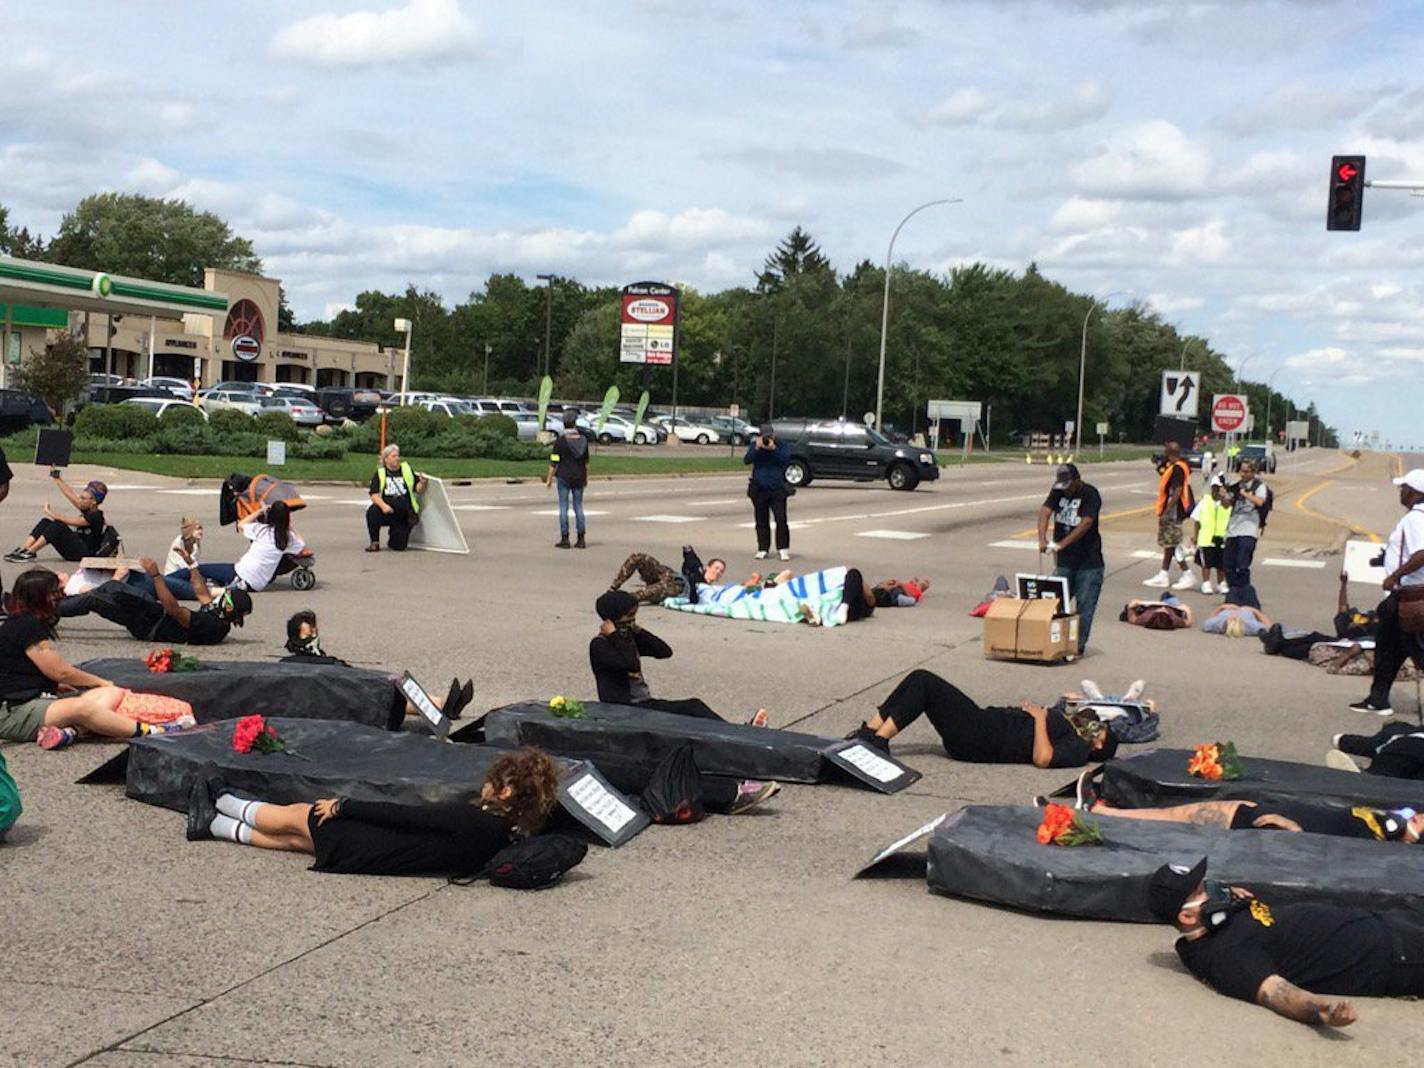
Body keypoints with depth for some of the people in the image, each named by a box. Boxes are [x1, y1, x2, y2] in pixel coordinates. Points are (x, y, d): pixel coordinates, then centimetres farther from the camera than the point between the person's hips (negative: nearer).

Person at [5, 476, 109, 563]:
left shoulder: (96, 517, -14)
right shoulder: (86, 511, 13)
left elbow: (68, 521, -19)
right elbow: (69, 493, 14)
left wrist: (50, 512, -12)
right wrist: (56, 478, 13)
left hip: (85, 554, -9)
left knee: (58, 525, -27)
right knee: (46, 522, -2)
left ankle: (30, 553, -28)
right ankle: (22, 549, -15)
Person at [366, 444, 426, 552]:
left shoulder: (407, 470, 10)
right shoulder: (380, 473, 4)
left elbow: (418, 489, 9)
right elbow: (374, 494, -6)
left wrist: (423, 484, -14)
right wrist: (383, 505, -25)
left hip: (404, 516, 1)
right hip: (385, 513, -1)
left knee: (399, 546, -10)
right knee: (372, 512, -35)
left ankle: (393, 540, 30)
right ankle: (375, 543, -14)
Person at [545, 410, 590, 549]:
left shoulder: (560, 440, -11)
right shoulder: (583, 439, 2)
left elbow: (554, 462, -10)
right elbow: (586, 461, 10)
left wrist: (549, 478, -2)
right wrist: (586, 477, 20)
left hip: (564, 477, -4)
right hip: (579, 478, 4)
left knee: (563, 507, 1)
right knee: (578, 507, 9)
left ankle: (564, 539, 0)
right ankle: (581, 540, 8)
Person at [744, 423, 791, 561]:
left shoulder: (781, 446, 1)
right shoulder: (754, 445, 4)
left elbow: (786, 459, -14)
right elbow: (746, 460, -10)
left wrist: (774, 449, -23)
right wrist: (757, 448, -21)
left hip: (777, 489, -1)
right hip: (759, 489, 2)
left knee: (781, 519, -8)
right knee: (762, 521, 6)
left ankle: (783, 549, -2)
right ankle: (763, 549, 13)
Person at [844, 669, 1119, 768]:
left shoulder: (1078, 749, -5)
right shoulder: (1068, 731, 22)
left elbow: (1042, 758, -24)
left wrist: (1040, 719, -13)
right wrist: (1033, 710, 11)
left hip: (980, 740, -9)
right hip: (986, 721, 9)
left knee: (924, 682, -16)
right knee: (920, 679, 1)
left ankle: (879, 740, -18)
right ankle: (869, 730, -2)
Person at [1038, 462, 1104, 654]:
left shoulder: (1090, 494, -11)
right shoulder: (1058, 492, 4)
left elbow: (1086, 523, -23)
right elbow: (1045, 512, -10)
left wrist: (1061, 544, -31)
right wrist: (1042, 539, -28)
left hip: (1088, 561, -4)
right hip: (1064, 559, 5)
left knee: (1084, 606, -1)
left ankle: (1079, 645, 6)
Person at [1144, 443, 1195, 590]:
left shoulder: (1177, 468, -18)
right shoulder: (1174, 467, 12)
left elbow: (1177, 491, -24)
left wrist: (1167, 511, -25)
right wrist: (1162, 465, 9)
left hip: (1172, 512, -11)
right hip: (1171, 512, 11)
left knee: (1172, 544, -7)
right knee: (1168, 543, 15)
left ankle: (1188, 576, -3)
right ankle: (1163, 575, 21)